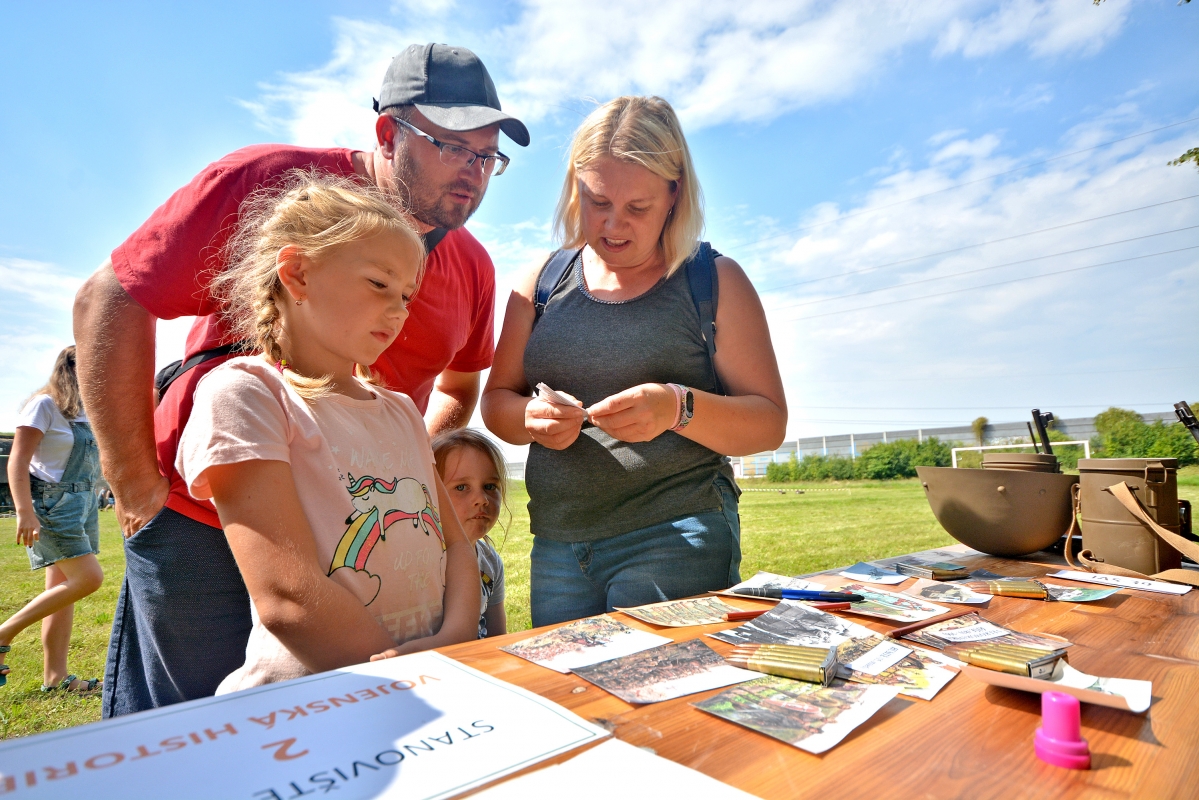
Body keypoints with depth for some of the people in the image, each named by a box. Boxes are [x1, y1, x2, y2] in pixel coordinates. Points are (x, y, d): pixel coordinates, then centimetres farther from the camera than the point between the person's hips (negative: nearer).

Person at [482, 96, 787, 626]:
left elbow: (769, 423, -3)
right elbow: (495, 402, 10)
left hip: (677, 542, -3)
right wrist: (531, 418, -13)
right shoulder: (544, 281, 8)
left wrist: (679, 409, -22)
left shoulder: (715, 280, 0)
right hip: (557, 549, 4)